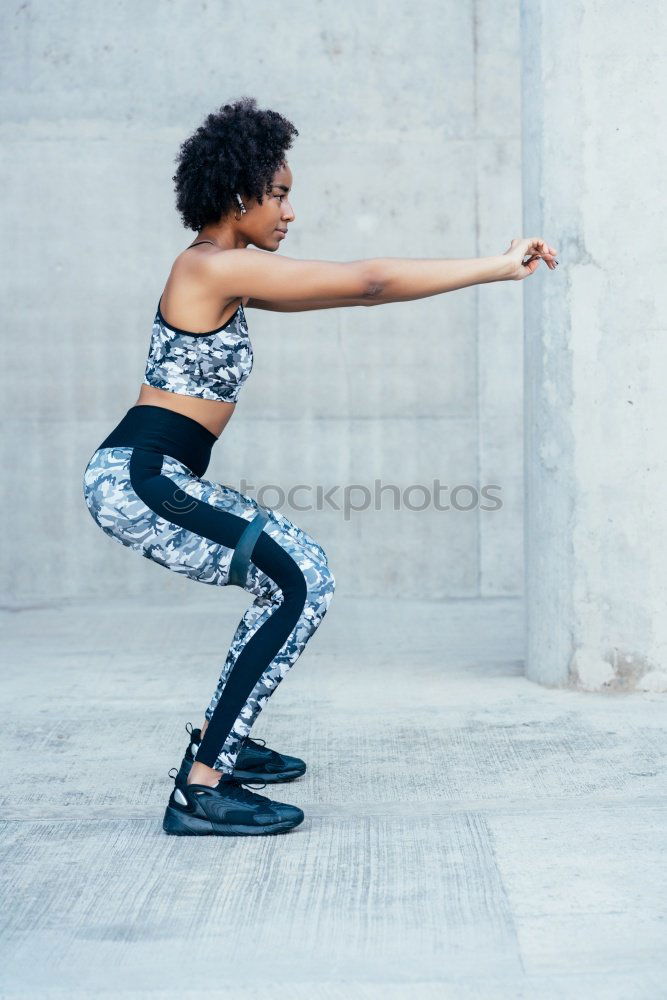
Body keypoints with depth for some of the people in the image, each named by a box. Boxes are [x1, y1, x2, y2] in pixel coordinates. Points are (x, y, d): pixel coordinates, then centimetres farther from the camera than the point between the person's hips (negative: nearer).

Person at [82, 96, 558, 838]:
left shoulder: (220, 273, 17)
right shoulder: (216, 267, -13)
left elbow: (348, 290, 21)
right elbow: (368, 282, -16)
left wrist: (492, 267, 20)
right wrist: (497, 268, -9)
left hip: (143, 479, 10)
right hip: (139, 478, -10)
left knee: (297, 572, 17)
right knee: (298, 583, -13)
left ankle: (220, 740, 23)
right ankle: (201, 789, -13)